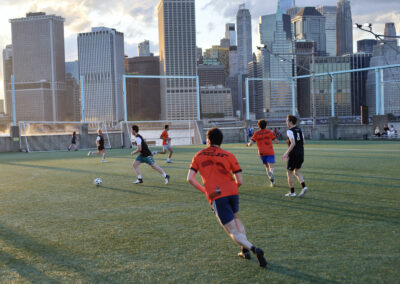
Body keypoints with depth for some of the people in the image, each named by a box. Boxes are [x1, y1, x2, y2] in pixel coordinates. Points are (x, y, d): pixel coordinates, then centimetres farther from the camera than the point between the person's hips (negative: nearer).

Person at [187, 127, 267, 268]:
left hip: (215, 197, -2)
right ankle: (245, 250, 19)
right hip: (232, 192, 2)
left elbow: (190, 178, 4)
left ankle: (253, 248, -22)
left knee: (233, 232, 2)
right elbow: (239, 181, 2)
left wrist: (204, 190, 16)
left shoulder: (199, 156, 10)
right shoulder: (229, 156, 7)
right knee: (236, 218, 31)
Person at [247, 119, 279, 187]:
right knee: (271, 167, -12)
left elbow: (250, 144, -2)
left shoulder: (256, 133, 4)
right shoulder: (269, 132, 4)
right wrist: (276, 141, 29)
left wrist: (248, 144, 21)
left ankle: (272, 181, 12)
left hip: (261, 153, 2)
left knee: (267, 166, 17)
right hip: (270, 152, -2)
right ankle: (271, 174, -45)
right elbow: (276, 141, 6)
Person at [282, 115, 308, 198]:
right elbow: (303, 142, 14)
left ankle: (292, 192, 10)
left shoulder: (290, 131, -14)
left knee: (289, 173, 7)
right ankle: (304, 187, -1)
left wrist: (286, 153, -21)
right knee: (297, 172, 18)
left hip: (293, 155, -7)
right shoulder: (300, 130, 9)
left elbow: (293, 143, -23)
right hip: (301, 154, 7)